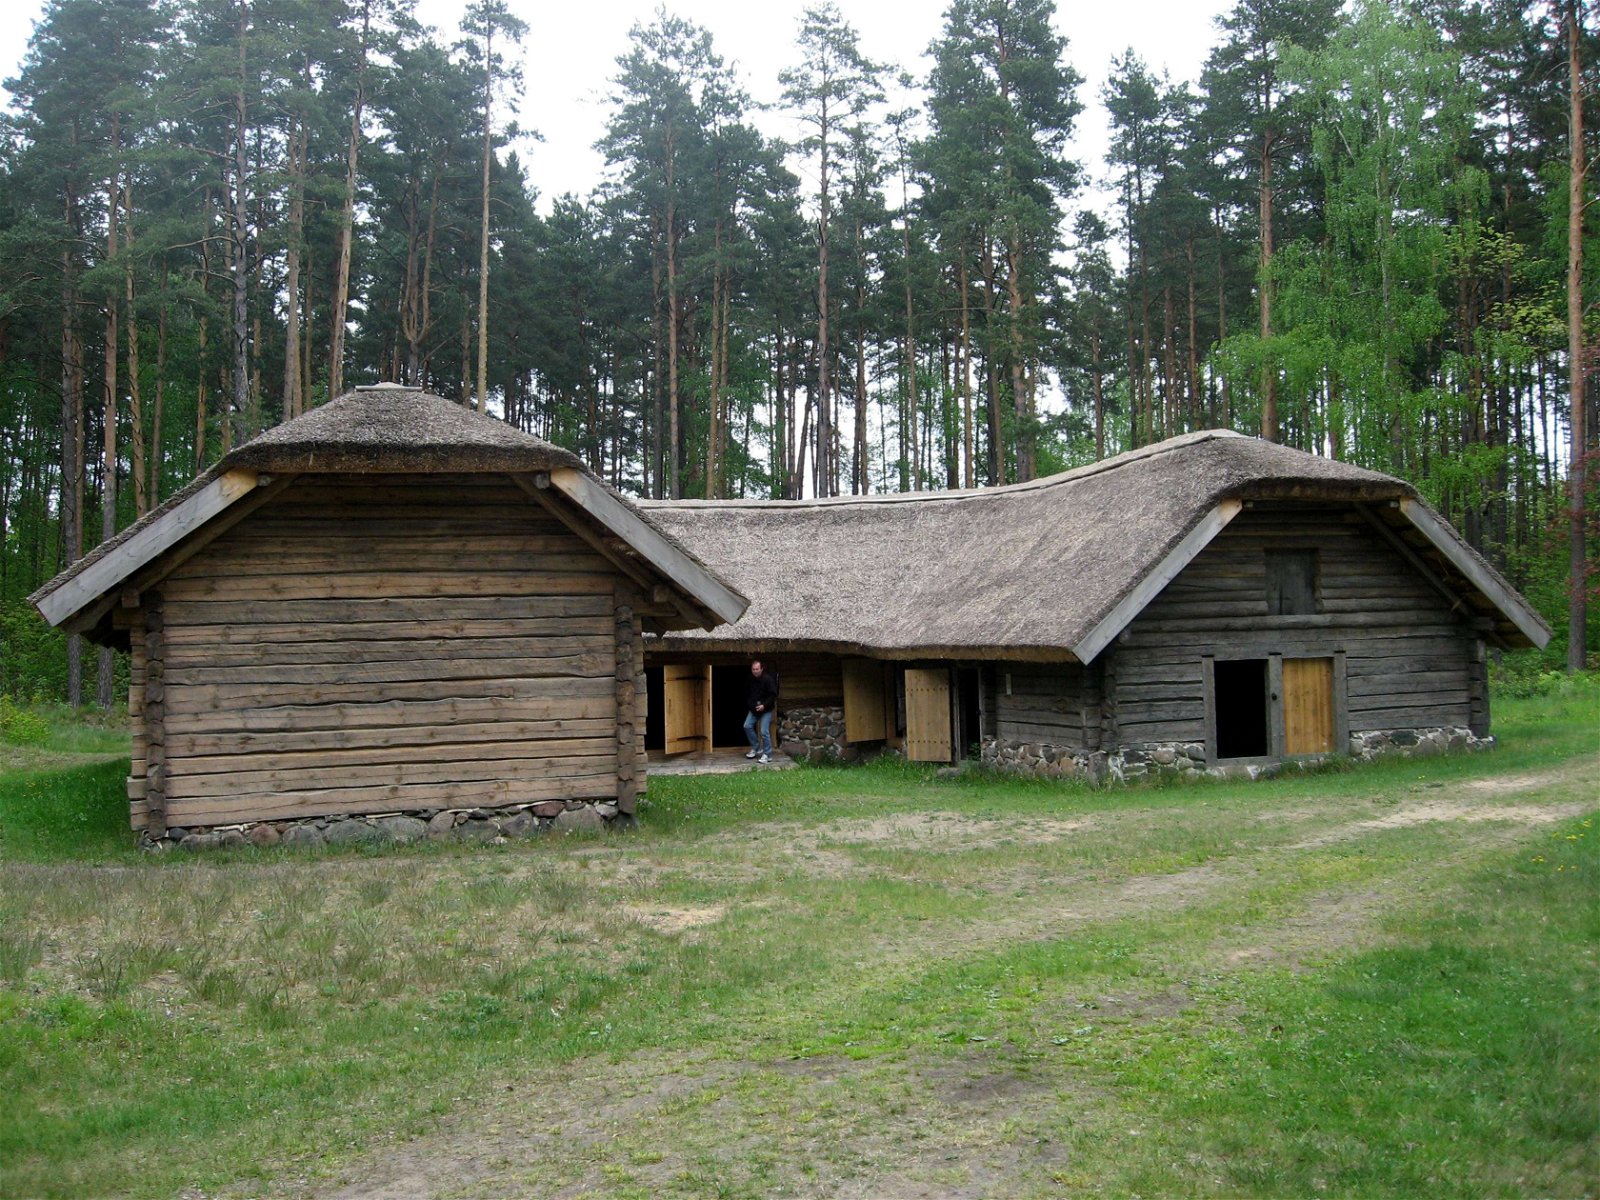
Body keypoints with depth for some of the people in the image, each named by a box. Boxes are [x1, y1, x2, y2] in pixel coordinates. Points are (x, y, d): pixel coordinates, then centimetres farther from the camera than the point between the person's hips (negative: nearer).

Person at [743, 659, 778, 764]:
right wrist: (749, 705, 1)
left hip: (766, 709, -6)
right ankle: (756, 748, 16)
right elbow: (747, 695, 17)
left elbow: (773, 695, -15)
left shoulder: (768, 679, -15)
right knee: (747, 726, -1)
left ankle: (767, 755, 0)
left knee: (764, 732, -10)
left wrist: (764, 705, -22)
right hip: (753, 709, 6)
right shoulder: (750, 680, 4)